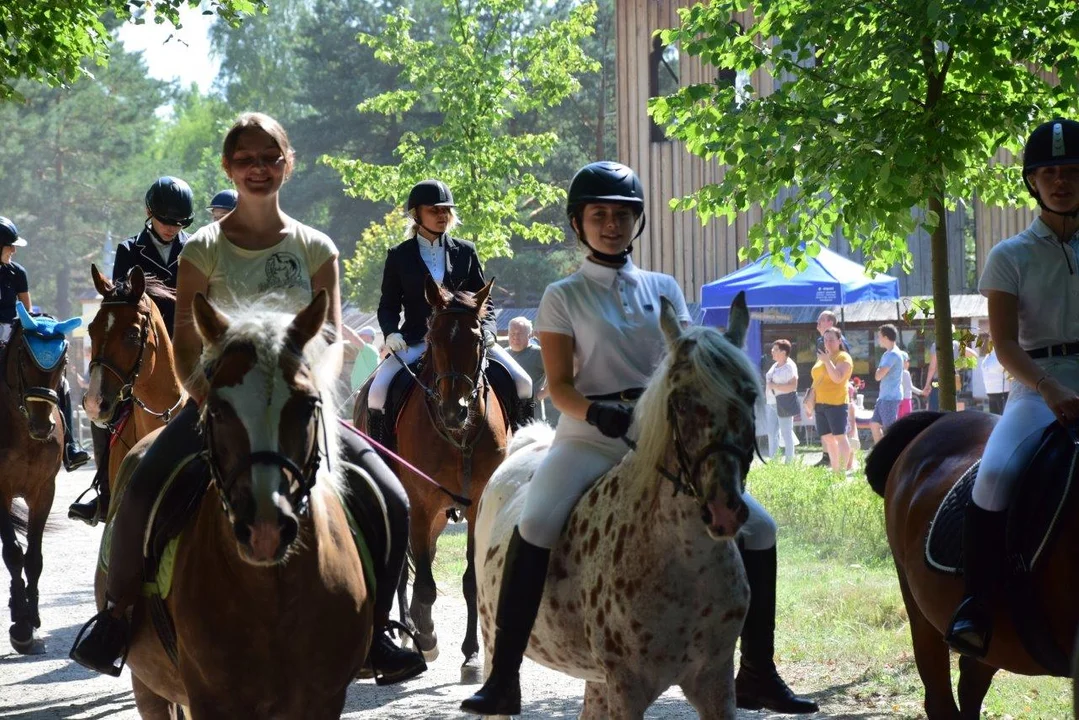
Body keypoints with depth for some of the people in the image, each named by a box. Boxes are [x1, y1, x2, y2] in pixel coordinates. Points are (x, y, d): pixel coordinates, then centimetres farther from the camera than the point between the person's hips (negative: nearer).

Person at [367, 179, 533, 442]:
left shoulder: (465, 252, 12)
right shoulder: (399, 256, 8)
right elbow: (388, 306, 10)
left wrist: (486, 331, -6)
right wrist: (391, 332, -11)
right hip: (416, 341, -1)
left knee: (522, 383, -16)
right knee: (378, 392, -25)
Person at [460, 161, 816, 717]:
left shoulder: (663, 289, 13)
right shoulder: (564, 297, 4)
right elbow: (559, 384, -3)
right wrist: (596, 412, -24)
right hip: (591, 438, -4)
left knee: (758, 529, -5)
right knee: (534, 527, -31)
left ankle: (758, 674, 7)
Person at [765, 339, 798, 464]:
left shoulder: (789, 366, -12)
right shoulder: (775, 365, 16)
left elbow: (793, 386, -20)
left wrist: (775, 386, -20)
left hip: (784, 404, -9)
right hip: (772, 403, 9)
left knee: (786, 433, -5)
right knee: (771, 433, 9)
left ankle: (789, 462, -1)